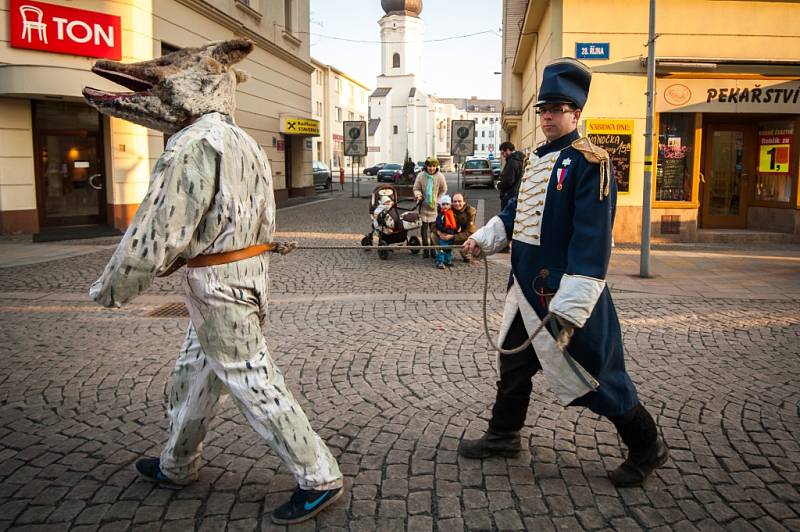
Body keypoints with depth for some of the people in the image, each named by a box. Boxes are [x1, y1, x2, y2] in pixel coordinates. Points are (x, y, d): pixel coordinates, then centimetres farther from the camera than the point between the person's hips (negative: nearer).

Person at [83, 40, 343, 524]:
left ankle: (319, 478, 7)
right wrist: (180, 259, 22)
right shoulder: (241, 140, 12)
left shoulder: (194, 144, -18)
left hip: (218, 283, -10)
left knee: (252, 381, -2)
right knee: (195, 371, 22)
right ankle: (178, 465, 39)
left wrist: (112, 288, -6)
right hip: (248, 269, 10)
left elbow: (158, 229, -19)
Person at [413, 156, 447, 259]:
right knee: (424, 228, 3)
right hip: (423, 205, 1)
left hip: (435, 206, 0)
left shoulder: (440, 176, -4)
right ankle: (425, 249, 13)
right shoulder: (421, 176, -4)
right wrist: (418, 194, -17)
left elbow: (443, 191, 6)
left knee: (434, 229, -1)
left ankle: (433, 249, 9)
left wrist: (437, 201, -3)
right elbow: (416, 188, 4)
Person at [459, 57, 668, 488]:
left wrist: (570, 306, -26)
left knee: (590, 372, 2)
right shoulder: (539, 159, 13)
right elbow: (516, 211, 23)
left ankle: (646, 447, 22)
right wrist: (484, 239, 7)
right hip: (527, 287, 9)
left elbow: (592, 239, -22)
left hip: (563, 291, -8)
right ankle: (503, 436, 36)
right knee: (513, 363, 18)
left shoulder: (589, 163, -15)